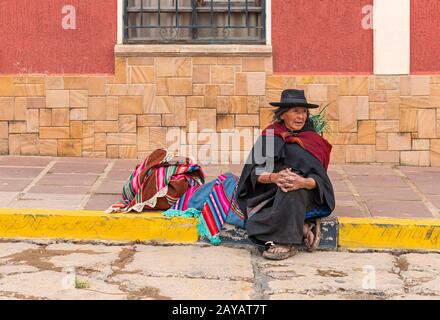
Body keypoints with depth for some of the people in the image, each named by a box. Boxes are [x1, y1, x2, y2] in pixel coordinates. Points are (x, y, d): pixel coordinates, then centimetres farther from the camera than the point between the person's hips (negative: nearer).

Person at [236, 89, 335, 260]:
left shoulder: (313, 141, 4)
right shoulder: (269, 136, 5)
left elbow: (319, 179, -7)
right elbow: (255, 172, -5)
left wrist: (303, 182, -31)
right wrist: (274, 177, -27)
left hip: (305, 198, 0)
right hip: (270, 196, 1)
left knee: (292, 187, -36)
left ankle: (287, 242, -29)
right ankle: (304, 228, -11)